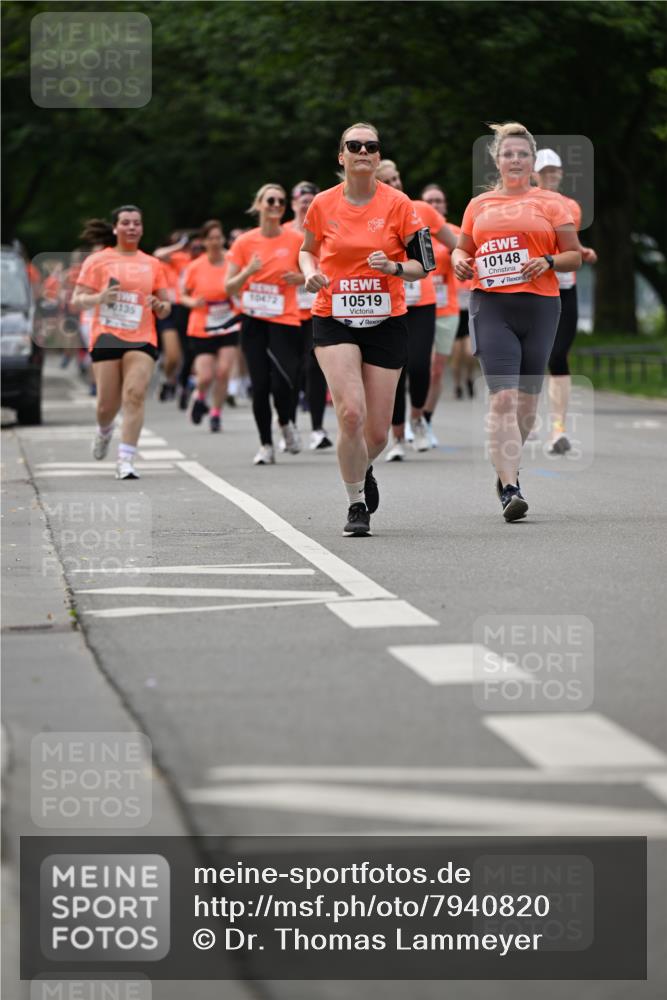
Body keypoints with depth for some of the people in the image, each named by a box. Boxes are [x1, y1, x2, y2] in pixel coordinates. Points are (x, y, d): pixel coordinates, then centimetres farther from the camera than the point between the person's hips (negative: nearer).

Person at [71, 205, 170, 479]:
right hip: (106, 338, -1)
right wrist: (99, 298, -17)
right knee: (108, 404, 0)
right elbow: (76, 301, 3)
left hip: (142, 340, 1)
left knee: (135, 395, -19)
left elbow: (165, 308, 19)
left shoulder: (152, 265, 14)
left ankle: (125, 461, -20)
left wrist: (159, 305, -6)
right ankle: (104, 431, 37)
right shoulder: (97, 261, 6)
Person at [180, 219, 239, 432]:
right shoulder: (195, 267, -5)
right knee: (205, 377, -7)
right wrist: (192, 302, -15)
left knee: (223, 372, -10)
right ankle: (199, 398, 29)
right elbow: (183, 295, 5)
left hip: (229, 328, 1)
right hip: (201, 330, -1)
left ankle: (217, 413, 10)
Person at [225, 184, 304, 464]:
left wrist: (300, 278, -12)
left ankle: (286, 424, 17)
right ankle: (266, 446, 13)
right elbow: (229, 287, 2)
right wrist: (248, 271, -16)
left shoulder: (296, 240, -2)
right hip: (254, 322, 1)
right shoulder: (244, 242, 1)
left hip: (285, 321, -1)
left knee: (282, 383, -15)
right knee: (260, 385, -1)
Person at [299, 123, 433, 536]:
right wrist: (311, 273, -4)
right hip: (333, 320, 0)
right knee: (351, 413, -20)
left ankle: (363, 469, 41)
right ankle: (357, 505, -3)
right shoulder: (323, 204, 0)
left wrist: (395, 267, -20)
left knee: (377, 432, 4)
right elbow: (308, 250, 18)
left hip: (386, 321, 1)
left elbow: (423, 265, 1)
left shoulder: (398, 204, -4)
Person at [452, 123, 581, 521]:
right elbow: (462, 249, 25)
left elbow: (575, 256, 8)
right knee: (503, 397, -14)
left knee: (527, 398, 8)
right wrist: (460, 261, 2)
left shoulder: (549, 203, 8)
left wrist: (548, 262, -12)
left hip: (540, 306, 0)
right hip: (491, 306, 0)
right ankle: (510, 489, -19)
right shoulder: (479, 205, 14)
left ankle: (508, 469, 31)